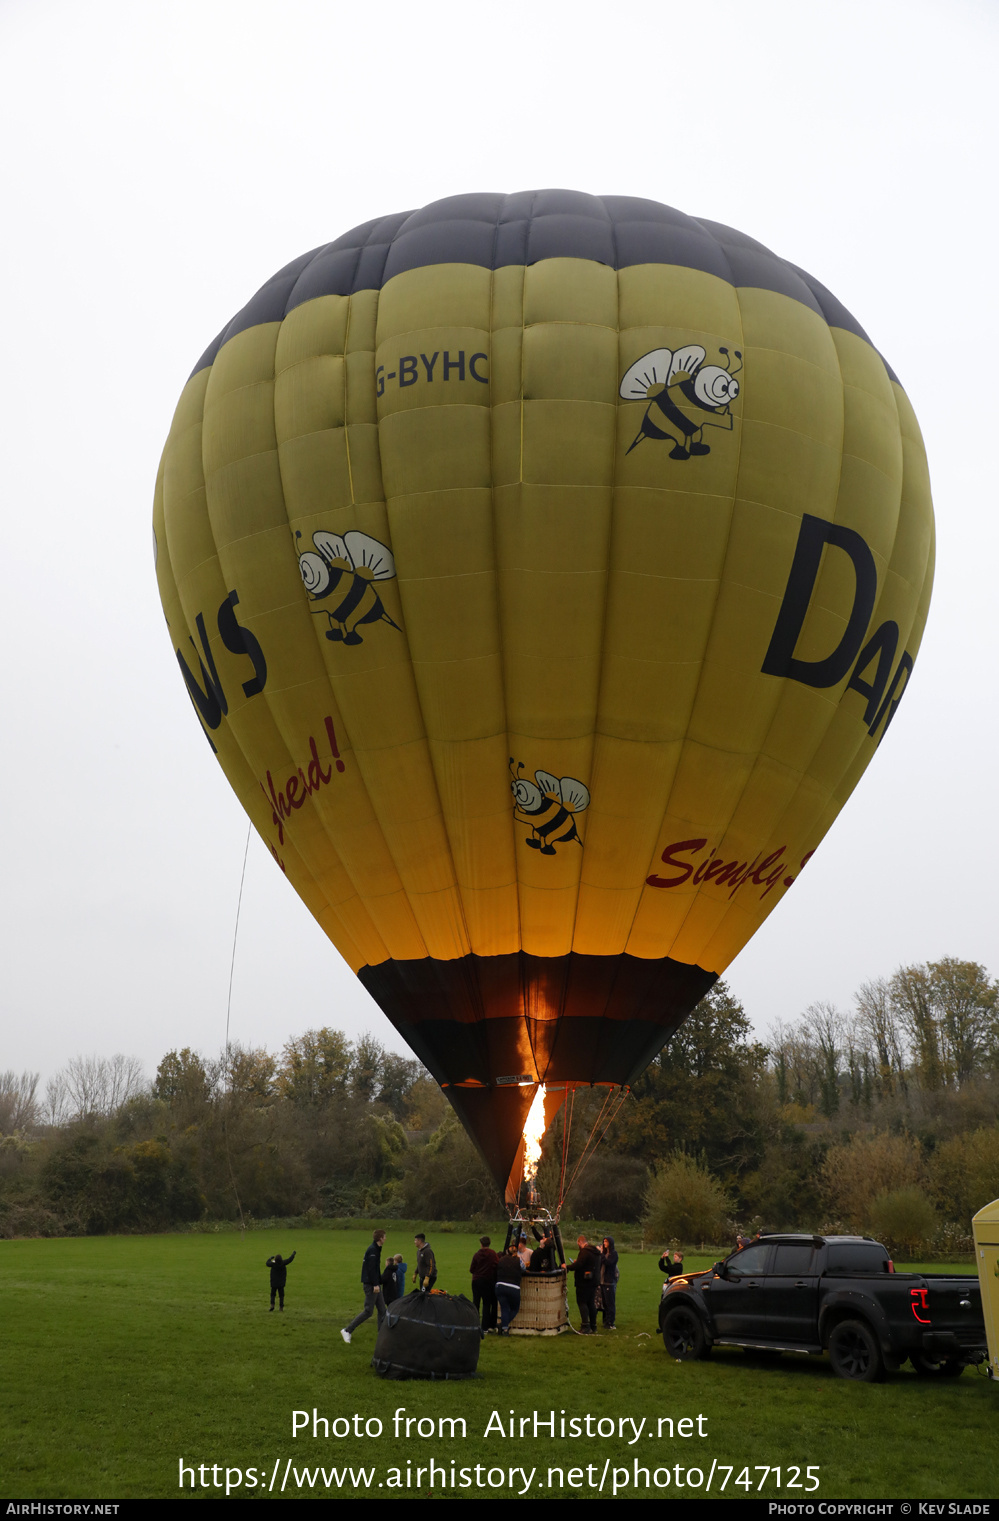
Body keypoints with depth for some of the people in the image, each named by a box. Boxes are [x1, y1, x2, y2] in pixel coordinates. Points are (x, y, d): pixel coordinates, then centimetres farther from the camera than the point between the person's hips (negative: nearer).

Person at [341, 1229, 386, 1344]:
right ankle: (347, 1330, 2)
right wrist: (375, 1284, -23)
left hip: (375, 1284, 10)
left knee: (382, 1310, 9)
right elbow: (371, 1268, -22)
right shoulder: (372, 1250, -16)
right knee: (368, 1311, -5)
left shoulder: (376, 1249, 14)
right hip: (370, 1285, -10)